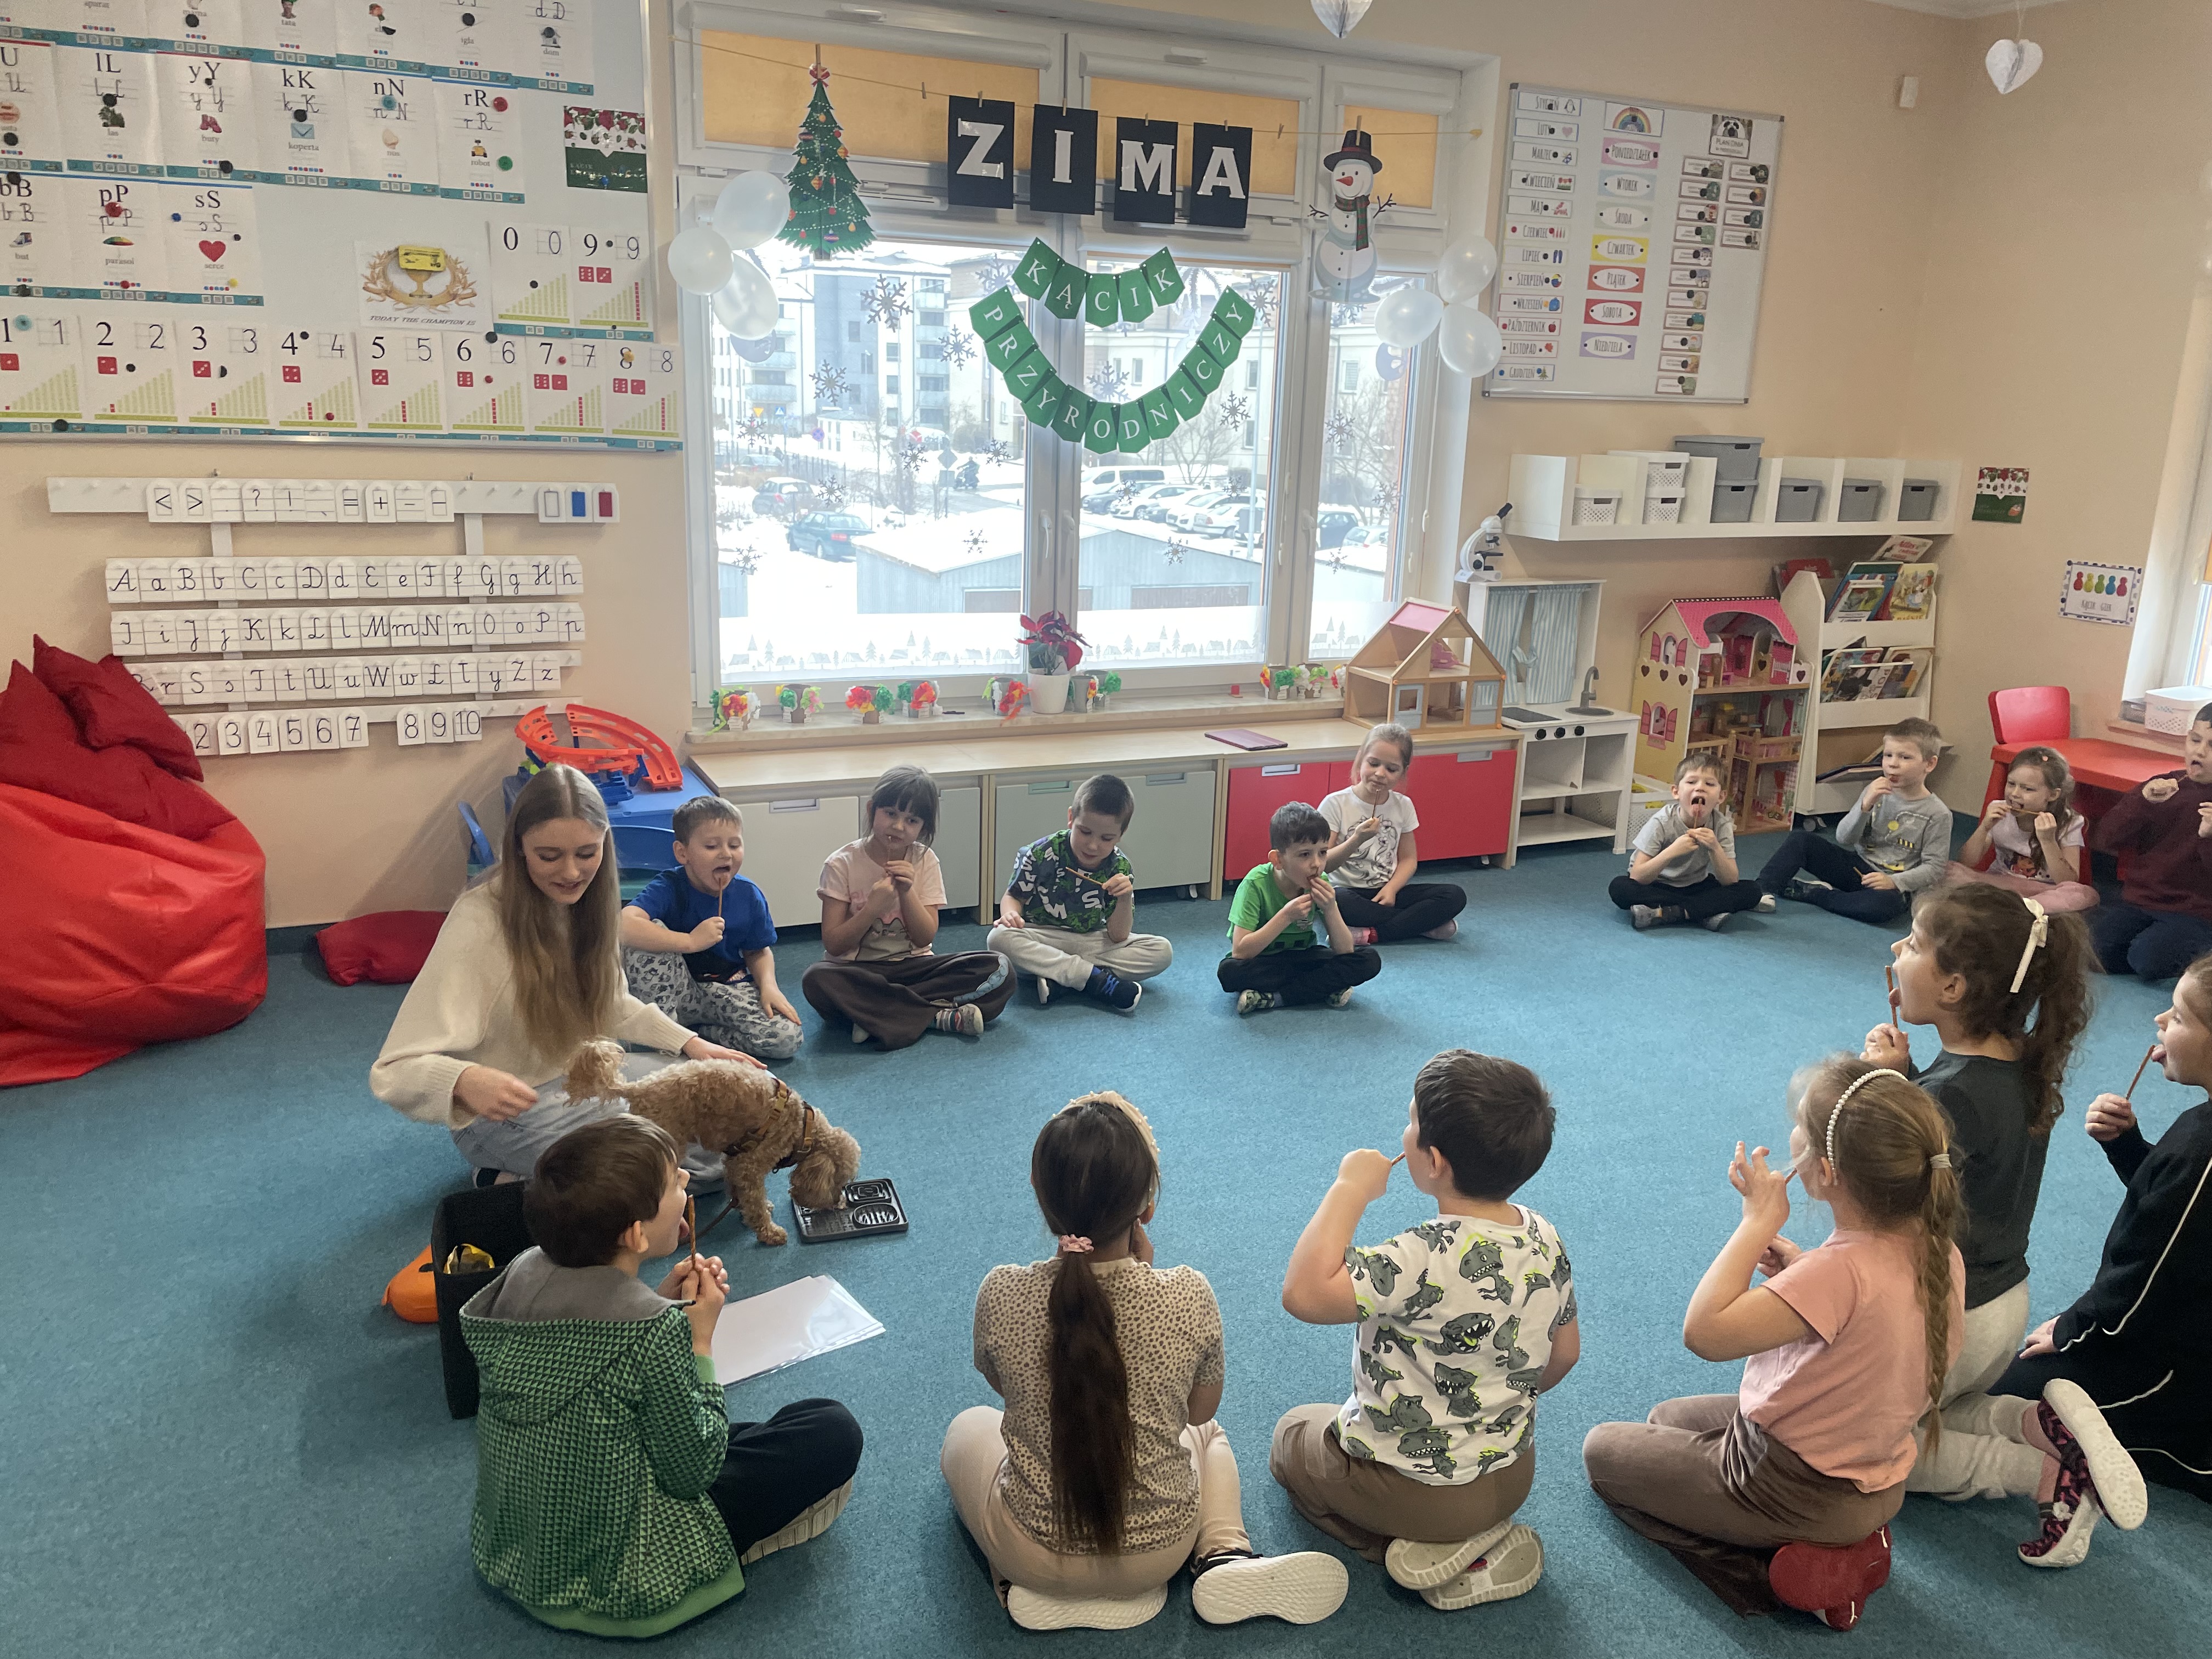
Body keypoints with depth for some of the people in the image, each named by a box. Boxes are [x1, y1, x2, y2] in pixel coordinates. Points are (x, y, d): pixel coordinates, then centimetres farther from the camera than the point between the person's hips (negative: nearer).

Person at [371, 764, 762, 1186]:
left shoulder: (586, 901, -6)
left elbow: (611, 1002, 13)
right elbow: (394, 1072, -30)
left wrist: (691, 1044, 0)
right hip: (504, 1108, -7)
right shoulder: (478, 924, -27)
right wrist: (464, 1080, -52)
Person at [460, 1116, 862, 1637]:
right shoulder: (652, 1330, -31)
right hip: (610, 1583, -8)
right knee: (834, 1432, -4)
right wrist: (701, 1336, -12)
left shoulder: (524, 1271, -9)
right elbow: (693, 1472, -18)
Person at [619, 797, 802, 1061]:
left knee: (787, 1039, -21)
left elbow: (758, 952, 8)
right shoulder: (669, 888, -19)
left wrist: (768, 986, -13)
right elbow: (624, 925, -39)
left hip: (728, 989, 3)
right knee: (649, 934, -31)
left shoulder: (749, 897, -7)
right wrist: (690, 941, -40)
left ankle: (703, 1032, 2)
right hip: (674, 989, -3)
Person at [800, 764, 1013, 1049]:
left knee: (999, 969, -21)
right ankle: (941, 1017, -29)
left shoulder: (924, 860, 2)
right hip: (858, 972, -2)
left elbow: (925, 938, -2)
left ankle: (876, 1015, -24)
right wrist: (873, 908, -22)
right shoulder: (842, 865, -5)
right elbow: (834, 945, -9)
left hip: (913, 967, 2)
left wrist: (907, 891, -17)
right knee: (817, 979, -38)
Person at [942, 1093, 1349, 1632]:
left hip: (1038, 1554, 0)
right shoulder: (1188, 1296, -23)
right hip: (1161, 1550, 0)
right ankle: (1224, 1554, 7)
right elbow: (1200, 1410, -2)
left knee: (969, 1428, 31)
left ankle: (1031, 1588, 11)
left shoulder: (1001, 1295, -23)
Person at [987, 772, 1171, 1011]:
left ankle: (1059, 975, -26)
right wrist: (1011, 913, -25)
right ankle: (1096, 980, -33)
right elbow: (1014, 896, -2)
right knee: (1000, 938, -35)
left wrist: (1125, 899, -26)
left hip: (1092, 942, 2)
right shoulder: (1043, 854, -14)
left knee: (1162, 951, -17)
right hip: (1041, 938, -2)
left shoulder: (1120, 868, -8)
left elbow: (1118, 937, -8)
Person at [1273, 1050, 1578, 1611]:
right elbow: (1564, 1354, 3)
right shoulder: (1545, 1239, -12)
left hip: (1415, 1489, -6)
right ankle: (1483, 1537, 11)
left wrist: (1350, 1189, -32)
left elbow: (1304, 1294, -41)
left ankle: (1427, 1553, 3)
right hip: (1514, 1476, 7)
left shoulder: (1430, 1258, -36)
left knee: (1293, 1434, 22)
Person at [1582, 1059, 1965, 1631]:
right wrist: (1803, 1273, -8)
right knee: (1666, 1418, 30)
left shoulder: (1841, 1272, -38)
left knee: (1603, 1449, 14)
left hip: (1796, 1491, -8)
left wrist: (1760, 1220, -33)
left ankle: (1781, 1576, 1)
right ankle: (1847, 1540, 14)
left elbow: (1705, 1332, -42)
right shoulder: (1940, 1251, -12)